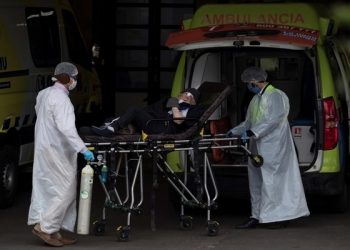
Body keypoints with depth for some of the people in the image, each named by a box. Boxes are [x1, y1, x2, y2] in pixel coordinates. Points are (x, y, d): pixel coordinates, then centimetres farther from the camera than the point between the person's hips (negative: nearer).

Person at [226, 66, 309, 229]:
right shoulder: (255, 99, 18)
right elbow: (249, 122, 24)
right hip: (257, 148, 8)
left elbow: (273, 120, -19)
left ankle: (280, 217, -1)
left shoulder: (276, 96, -8)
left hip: (273, 147, -8)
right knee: (256, 181, 7)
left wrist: (251, 133, -24)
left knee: (271, 181, -7)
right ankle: (257, 217, 12)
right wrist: (234, 132, 10)